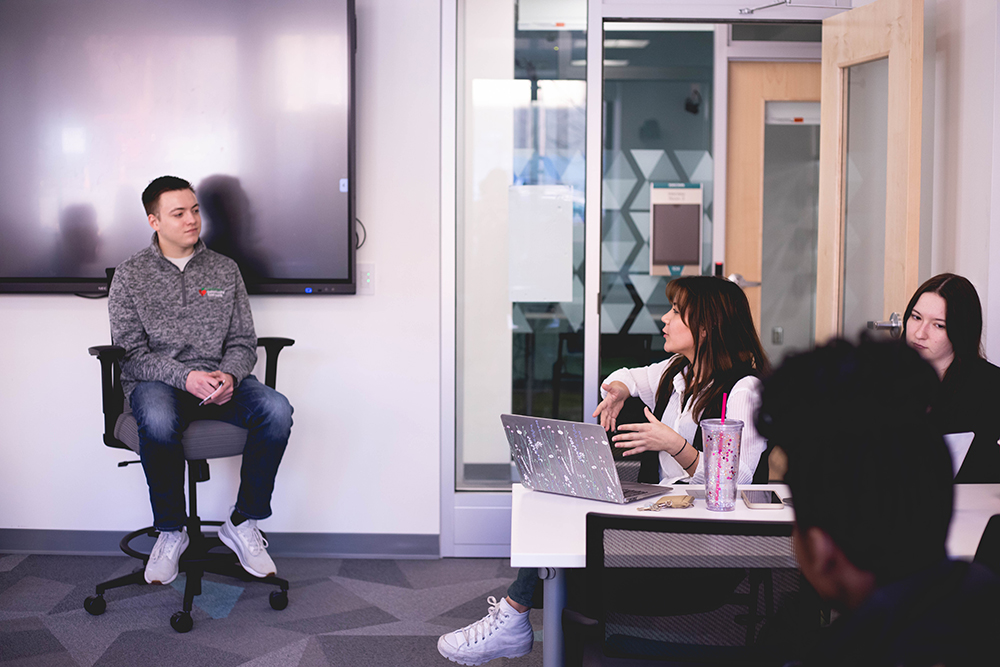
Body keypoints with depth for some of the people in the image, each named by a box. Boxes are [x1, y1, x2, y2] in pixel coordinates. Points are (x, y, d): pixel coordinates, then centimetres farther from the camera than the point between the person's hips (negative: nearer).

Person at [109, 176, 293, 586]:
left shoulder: (225, 270, 13)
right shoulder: (130, 275, 5)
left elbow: (243, 341, 11)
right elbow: (132, 352, -3)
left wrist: (229, 375, -13)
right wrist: (185, 377, -20)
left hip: (218, 380, 3)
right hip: (156, 382, -2)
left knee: (276, 410, -28)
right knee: (158, 419, -39)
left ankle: (244, 522, -13)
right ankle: (171, 531, -16)